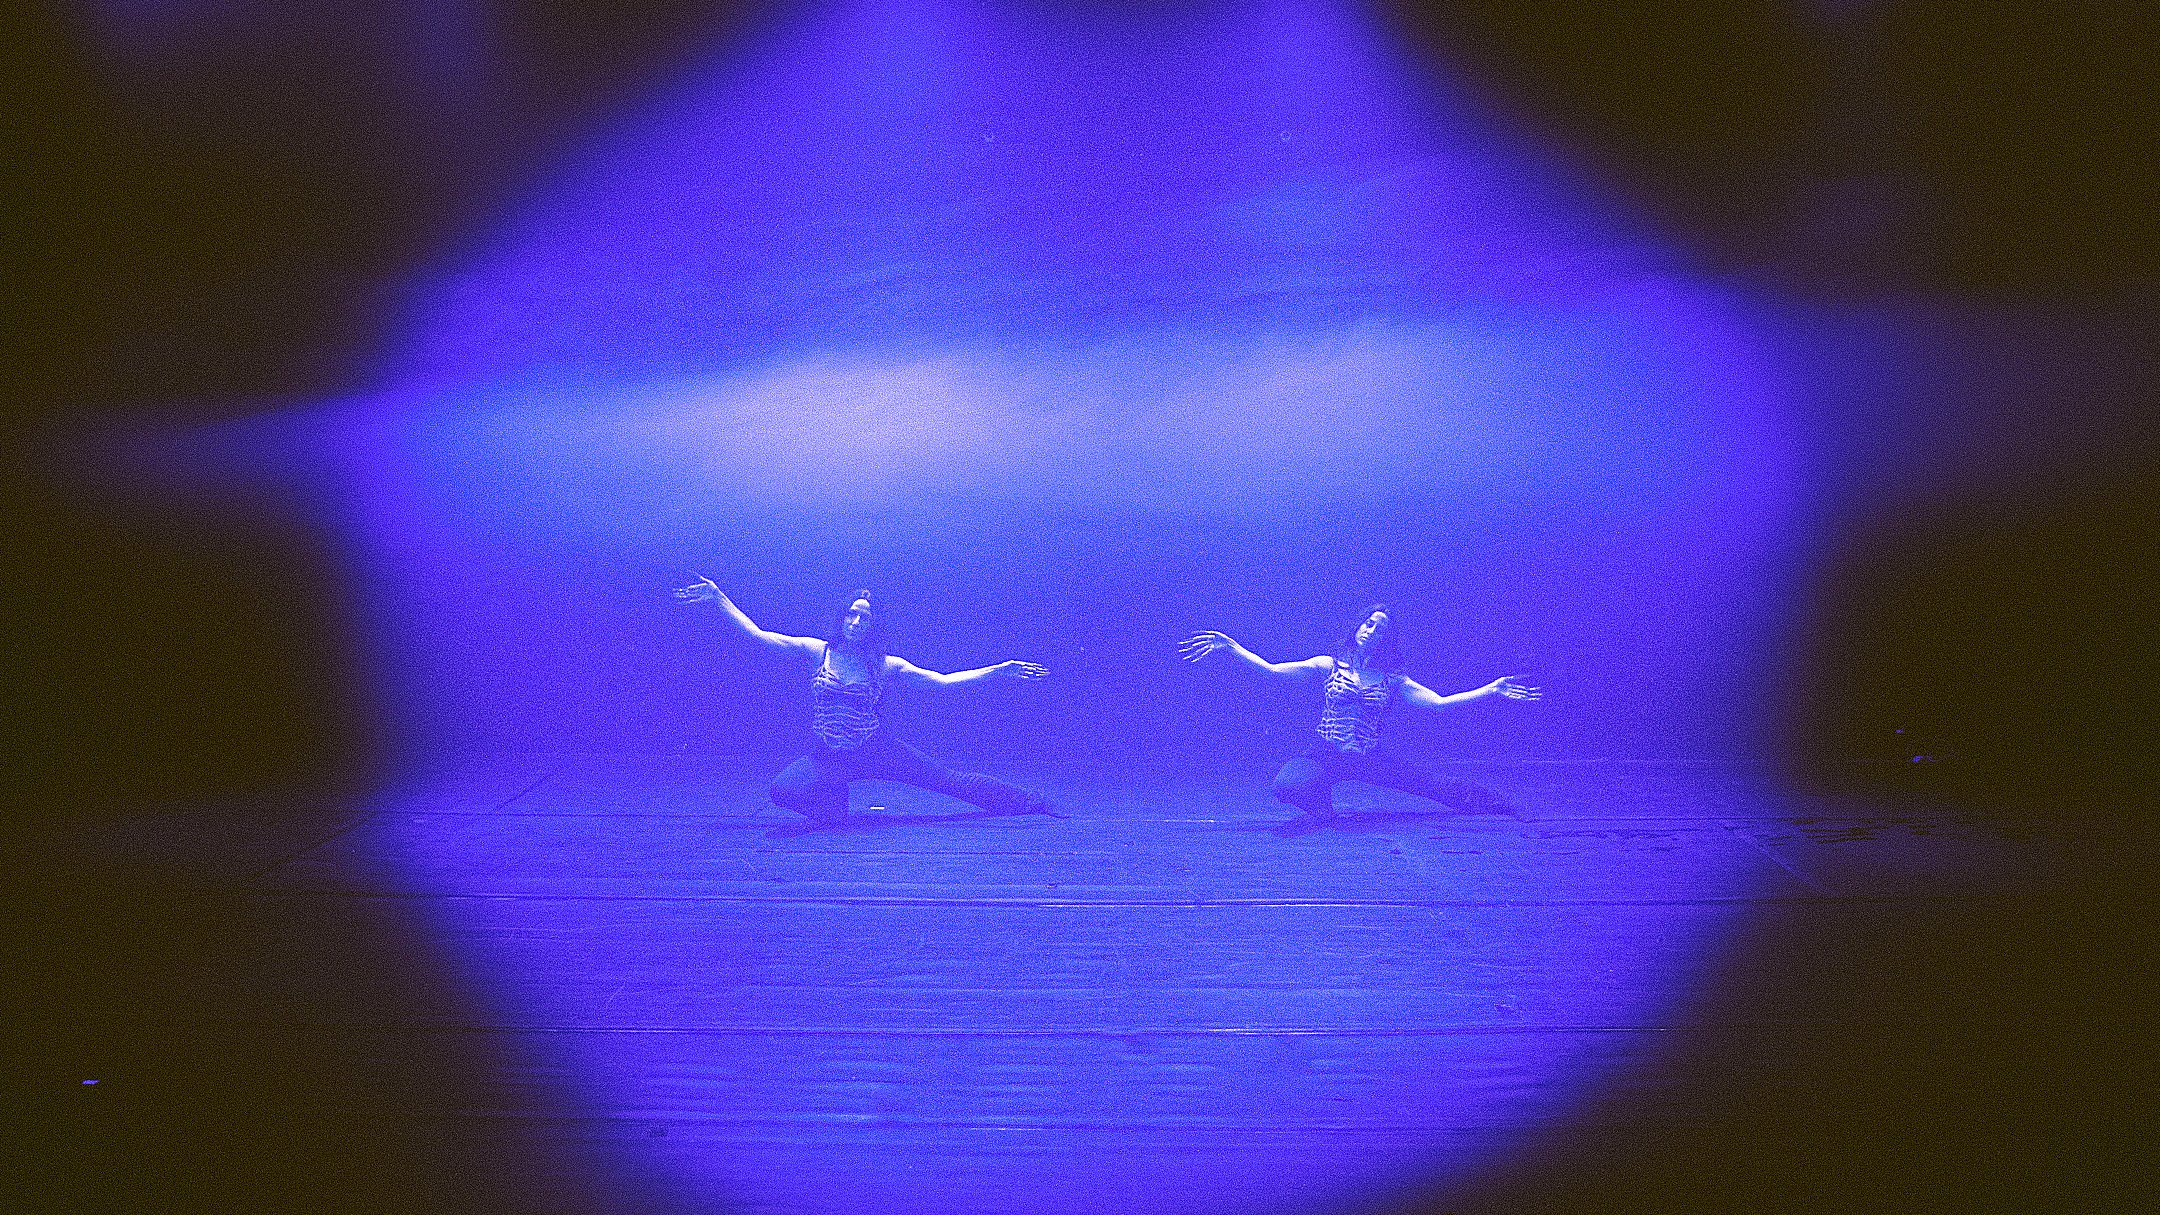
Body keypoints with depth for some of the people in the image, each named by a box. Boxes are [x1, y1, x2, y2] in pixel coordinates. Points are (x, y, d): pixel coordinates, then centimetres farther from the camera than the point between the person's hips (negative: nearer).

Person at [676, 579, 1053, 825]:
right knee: (783, 789, -28)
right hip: (828, 757, 0)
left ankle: (1029, 803, 9)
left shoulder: (887, 665, -2)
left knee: (946, 779, -3)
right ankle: (834, 802, 5)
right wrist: (718, 598, -6)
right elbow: (757, 635, -2)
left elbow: (943, 680, 0)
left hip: (875, 751, 0)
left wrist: (997, 671, -6)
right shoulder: (817, 651, -2)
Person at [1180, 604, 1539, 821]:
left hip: (1370, 759, 2)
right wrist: (1229, 646, -11)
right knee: (1287, 785, -35)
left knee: (1439, 785, -7)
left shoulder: (1392, 681, 10)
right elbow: (1271, 669, -2)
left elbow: (1439, 702, 5)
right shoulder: (1328, 666, 6)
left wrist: (1492, 689, -1)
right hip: (1324, 755, -2)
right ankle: (1322, 807, -4)